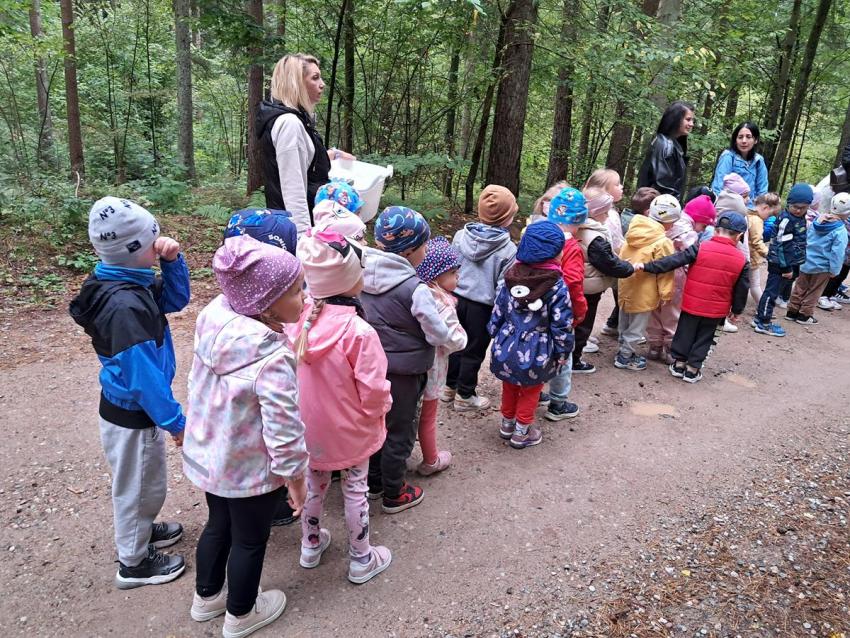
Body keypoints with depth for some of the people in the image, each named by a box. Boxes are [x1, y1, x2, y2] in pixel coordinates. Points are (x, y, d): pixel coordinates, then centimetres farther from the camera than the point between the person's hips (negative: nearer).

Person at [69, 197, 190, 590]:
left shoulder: (131, 283, -4)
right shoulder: (124, 305, -32)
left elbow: (176, 299, 8)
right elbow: (143, 375, -30)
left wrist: (171, 260, -10)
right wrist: (175, 421, -21)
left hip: (132, 407, 9)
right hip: (131, 415, -9)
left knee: (148, 481, 28)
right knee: (137, 487, 12)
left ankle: (140, 531, 52)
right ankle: (134, 563, 34)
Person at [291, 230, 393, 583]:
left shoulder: (298, 318, -14)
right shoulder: (359, 331, -30)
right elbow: (373, 389, -24)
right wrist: (380, 409, -2)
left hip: (309, 424, 5)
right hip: (350, 431, -4)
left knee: (314, 482, 25)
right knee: (355, 490, 15)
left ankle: (311, 544, 46)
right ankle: (361, 560, 33)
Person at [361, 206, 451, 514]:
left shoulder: (364, 275, -6)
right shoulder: (415, 288, -24)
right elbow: (439, 336, -17)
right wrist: (438, 309, 0)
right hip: (403, 371, -6)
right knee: (399, 432, 12)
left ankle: (373, 482, 40)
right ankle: (393, 494, 28)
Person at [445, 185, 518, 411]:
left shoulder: (461, 236, -5)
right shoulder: (508, 249, -17)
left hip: (457, 298, 5)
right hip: (482, 306, -4)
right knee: (474, 351, 12)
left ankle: (450, 387, 35)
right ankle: (465, 395, 25)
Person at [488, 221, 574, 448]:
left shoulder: (511, 278, -4)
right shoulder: (557, 286, -16)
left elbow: (498, 313, 3)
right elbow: (562, 326, -14)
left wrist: (496, 336, 17)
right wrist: (563, 353, -1)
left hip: (506, 346, 4)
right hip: (535, 353, -4)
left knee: (510, 387, 26)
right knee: (530, 391, 20)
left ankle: (507, 424, 44)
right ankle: (521, 433, 32)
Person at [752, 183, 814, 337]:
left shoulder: (800, 218, 10)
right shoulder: (786, 219, -18)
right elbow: (781, 245, -20)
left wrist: (792, 266, 19)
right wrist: (786, 267, -18)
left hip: (791, 262, 9)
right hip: (779, 262, -9)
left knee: (773, 291, 15)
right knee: (772, 291, -3)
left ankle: (761, 317, 25)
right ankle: (763, 323, 4)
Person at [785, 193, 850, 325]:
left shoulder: (816, 222, -2)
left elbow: (805, 240, 9)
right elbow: (837, 253, -21)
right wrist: (834, 270, -13)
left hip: (806, 263, 5)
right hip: (822, 267, -5)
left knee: (800, 288, 16)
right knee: (813, 292, 10)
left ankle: (792, 311, 23)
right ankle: (804, 315, 17)